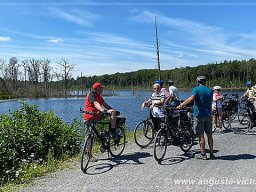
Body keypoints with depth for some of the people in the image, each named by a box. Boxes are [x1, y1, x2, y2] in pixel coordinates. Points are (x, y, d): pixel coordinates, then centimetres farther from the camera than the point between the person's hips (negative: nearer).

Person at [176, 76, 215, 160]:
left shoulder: (196, 89, -6)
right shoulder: (210, 90, 11)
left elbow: (191, 98, -23)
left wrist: (181, 105, -26)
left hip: (199, 115, -5)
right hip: (208, 115, 5)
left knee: (201, 135, 0)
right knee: (209, 135, 12)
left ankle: (203, 154, 5)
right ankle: (211, 153, 17)